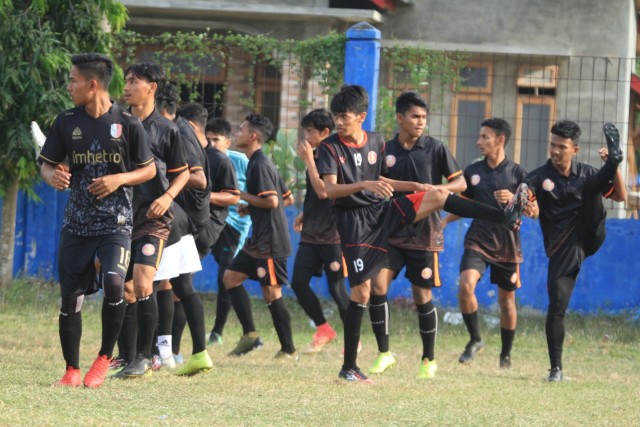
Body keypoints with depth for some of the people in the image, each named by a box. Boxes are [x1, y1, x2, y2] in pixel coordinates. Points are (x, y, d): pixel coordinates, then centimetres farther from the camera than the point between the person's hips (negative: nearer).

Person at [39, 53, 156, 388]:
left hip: (115, 223, -4)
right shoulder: (67, 122, 3)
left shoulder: (127, 124, -6)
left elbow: (149, 170, 3)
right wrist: (52, 176, -14)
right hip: (76, 222, 4)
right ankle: (72, 370, 18)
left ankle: (104, 358, -4)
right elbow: (47, 164, 10)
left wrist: (119, 179, -15)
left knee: (113, 283, -24)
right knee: (70, 297, 3)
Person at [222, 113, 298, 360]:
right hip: (259, 240, 11)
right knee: (231, 277, 11)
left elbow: (271, 201, -23)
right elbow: (286, 196, 20)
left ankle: (289, 350, 2)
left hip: (270, 242, -11)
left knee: (271, 292, -5)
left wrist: (243, 197, -12)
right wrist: (250, 207, 16)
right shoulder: (258, 163, 15)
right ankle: (250, 334, 12)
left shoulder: (260, 165, -15)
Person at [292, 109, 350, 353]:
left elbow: (323, 191, -23)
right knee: (298, 282, 0)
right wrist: (304, 215, 17)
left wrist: (309, 160, -20)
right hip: (311, 233, 8)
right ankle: (323, 330, 14)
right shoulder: (314, 156, 12)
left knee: (336, 288, -3)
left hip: (332, 234, -8)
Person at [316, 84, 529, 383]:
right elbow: (330, 189, -21)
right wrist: (363, 185, -35)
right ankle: (349, 367, 1)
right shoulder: (330, 147, -9)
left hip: (384, 211, 4)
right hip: (354, 222, -4)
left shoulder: (376, 142, 7)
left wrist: (415, 187, 10)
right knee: (361, 291, -6)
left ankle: (506, 217, -9)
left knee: (438, 196, -12)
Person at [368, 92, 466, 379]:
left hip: (424, 233, -2)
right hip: (392, 231, 2)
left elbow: (461, 183, -1)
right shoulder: (386, 151, 5)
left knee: (422, 295, 3)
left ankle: (429, 360, 18)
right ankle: (383, 353, -3)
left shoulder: (434, 148, -1)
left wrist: (438, 188, -18)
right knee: (377, 284, -13)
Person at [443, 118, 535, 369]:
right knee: (466, 284, -23)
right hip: (478, 240, 1)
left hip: (507, 243, -1)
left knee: (507, 300, 8)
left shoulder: (517, 173, -1)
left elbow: (533, 211, 0)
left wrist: (514, 200, -17)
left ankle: (506, 353, 25)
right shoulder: (472, 171, 6)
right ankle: (475, 339, -7)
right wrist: (444, 220, 3)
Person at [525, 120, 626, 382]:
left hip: (589, 237, 2)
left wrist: (613, 166, -9)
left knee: (592, 186, -11)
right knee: (557, 304, -10)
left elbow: (620, 197, 7)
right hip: (562, 249, -2)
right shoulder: (540, 177, 0)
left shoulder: (585, 174, 9)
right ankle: (556, 369, -2)